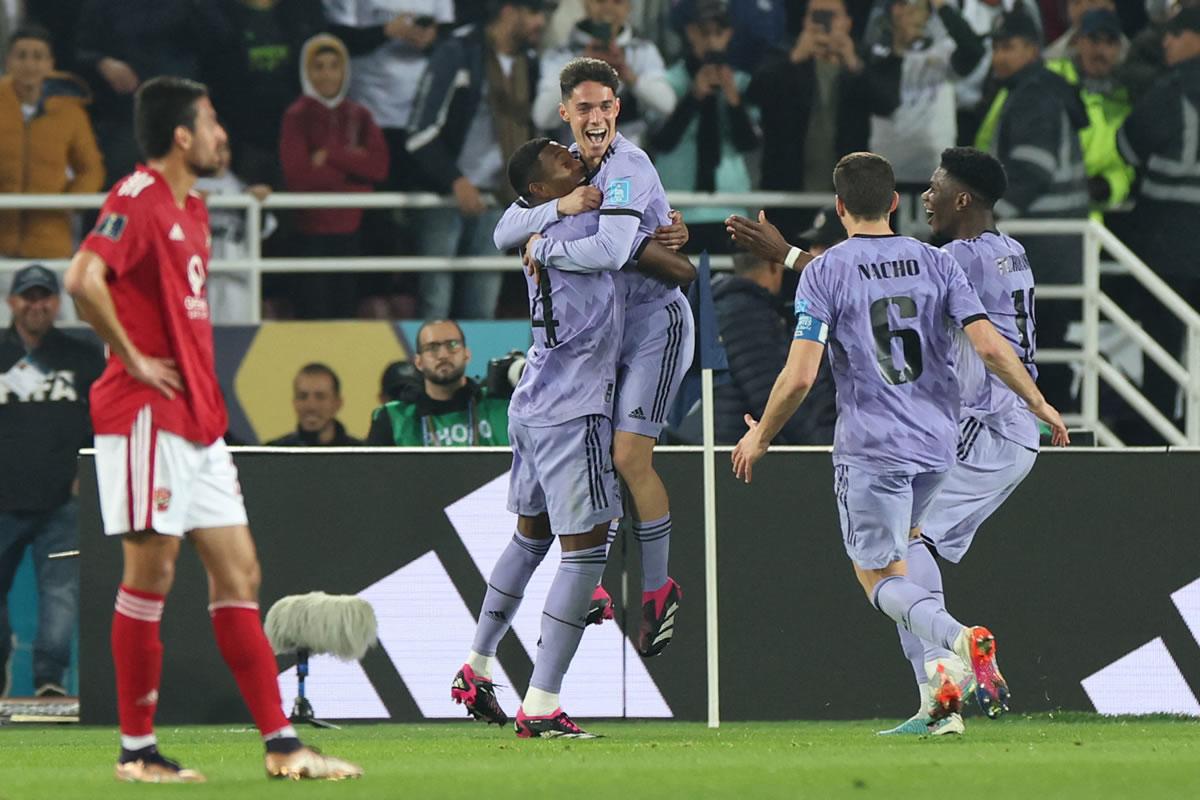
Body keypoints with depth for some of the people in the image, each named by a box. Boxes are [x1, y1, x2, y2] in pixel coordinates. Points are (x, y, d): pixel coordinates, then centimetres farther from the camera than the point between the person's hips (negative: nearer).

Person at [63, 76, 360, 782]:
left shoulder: (192, 208, 17)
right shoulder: (137, 199, -12)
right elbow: (84, 278, -28)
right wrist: (132, 359, -19)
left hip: (198, 419, 9)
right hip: (148, 414, -9)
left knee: (239, 576, 6)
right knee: (151, 574, -4)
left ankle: (282, 744, 7)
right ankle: (137, 750, 3)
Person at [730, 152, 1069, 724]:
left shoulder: (824, 272, -7)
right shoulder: (936, 263, 3)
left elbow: (800, 375, -14)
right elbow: (989, 346, -5)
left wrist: (761, 436, 2)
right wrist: (1039, 403, 10)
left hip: (870, 448, -5)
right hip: (937, 441, 5)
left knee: (880, 577, 3)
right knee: (901, 553, 27)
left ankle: (961, 639, -27)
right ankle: (944, 681, 15)